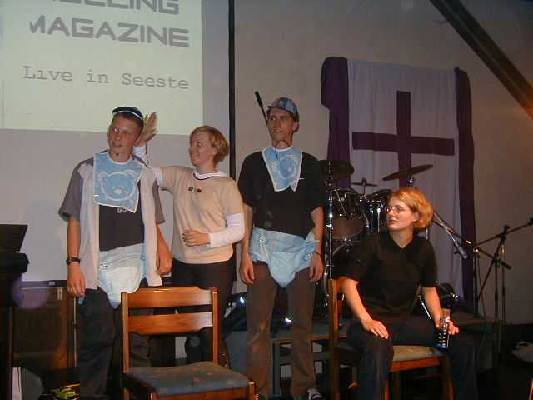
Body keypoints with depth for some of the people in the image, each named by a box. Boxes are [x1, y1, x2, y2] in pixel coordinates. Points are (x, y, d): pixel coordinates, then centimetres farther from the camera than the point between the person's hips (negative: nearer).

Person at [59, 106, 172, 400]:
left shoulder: (145, 176, 13)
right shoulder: (86, 171, 7)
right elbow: (75, 220, 3)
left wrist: (163, 249, -5)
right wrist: (73, 264, -7)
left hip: (136, 268, 2)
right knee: (96, 341, -1)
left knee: (136, 342, 4)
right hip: (97, 269, -2)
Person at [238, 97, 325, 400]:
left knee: (303, 322, 4)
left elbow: (317, 212, 10)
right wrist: (245, 254, -2)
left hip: (302, 249, 1)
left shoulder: (309, 164, 12)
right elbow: (247, 210, 7)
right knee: (259, 324, -5)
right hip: (263, 249, -1)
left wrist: (318, 253, 1)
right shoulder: (254, 162, 10)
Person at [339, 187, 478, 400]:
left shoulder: (424, 249, 7)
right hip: (371, 320, -5)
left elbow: (429, 290, 16)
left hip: (404, 320, 6)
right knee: (378, 349, -41)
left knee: (464, 343, -4)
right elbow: (349, 283, -12)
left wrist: (439, 319, -2)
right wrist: (366, 320, -24)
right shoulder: (372, 244, -9)